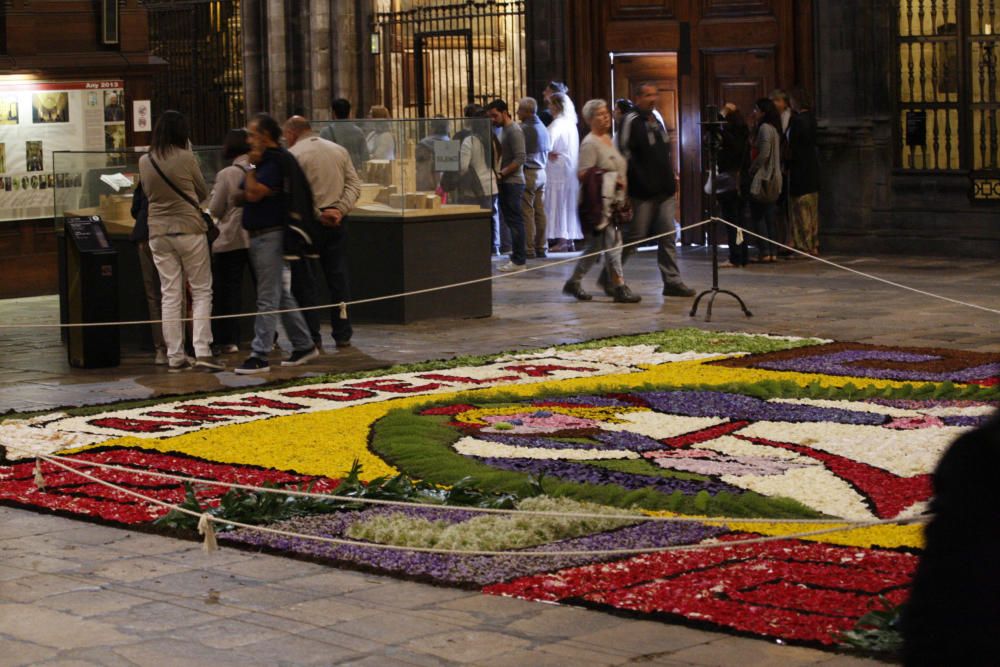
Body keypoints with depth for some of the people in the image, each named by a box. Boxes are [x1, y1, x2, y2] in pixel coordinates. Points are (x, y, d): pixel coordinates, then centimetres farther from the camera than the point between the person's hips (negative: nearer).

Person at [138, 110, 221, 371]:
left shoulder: (145, 162, 1)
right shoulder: (186, 158, -10)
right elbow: (203, 193, 2)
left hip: (159, 234, 4)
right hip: (189, 229, -4)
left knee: (170, 295, 7)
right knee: (201, 291, 4)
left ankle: (175, 356, 7)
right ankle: (202, 351, -6)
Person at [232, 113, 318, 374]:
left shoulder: (274, 163, -15)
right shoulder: (268, 160, 16)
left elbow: (253, 194, -22)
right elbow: (245, 196, 20)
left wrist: (251, 166, -12)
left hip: (269, 235, -10)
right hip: (261, 235, 10)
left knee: (268, 299, -7)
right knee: (282, 295, 16)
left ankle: (260, 355, -6)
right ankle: (304, 345, 23)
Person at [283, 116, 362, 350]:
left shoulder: (292, 155, -7)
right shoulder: (339, 150, 11)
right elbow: (354, 185, 4)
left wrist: (317, 215, -12)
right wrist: (340, 210, -6)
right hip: (336, 224, 5)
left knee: (305, 282, 2)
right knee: (338, 279, 11)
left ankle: (312, 337, 0)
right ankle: (342, 335, 14)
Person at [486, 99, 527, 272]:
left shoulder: (514, 131, -12)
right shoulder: (503, 129, 16)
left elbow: (520, 158, -19)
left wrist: (502, 173, -19)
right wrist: (500, 174, 10)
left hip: (513, 182, -9)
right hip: (506, 182, 9)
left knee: (514, 221, -7)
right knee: (510, 220, 10)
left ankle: (518, 260, -5)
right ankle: (517, 256, 15)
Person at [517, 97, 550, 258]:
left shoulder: (524, 129, -14)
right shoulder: (543, 127, 12)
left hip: (528, 172, -8)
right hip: (541, 172, 8)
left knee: (527, 212, -5)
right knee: (540, 211, 10)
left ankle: (529, 249, -5)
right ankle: (542, 247, 12)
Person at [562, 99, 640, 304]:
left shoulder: (608, 139, 17)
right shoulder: (590, 144, -11)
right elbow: (583, 175, -18)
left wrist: (622, 181, 11)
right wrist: (611, 180, -22)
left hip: (614, 201, 9)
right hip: (600, 202, -9)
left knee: (596, 245, 13)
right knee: (612, 243, -11)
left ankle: (574, 282, 22)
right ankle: (619, 288, -10)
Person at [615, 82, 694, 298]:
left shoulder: (657, 122, 18)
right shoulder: (631, 122, -8)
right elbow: (625, 154, -13)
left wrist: (673, 180, 18)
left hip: (664, 192, 7)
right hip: (643, 193, -7)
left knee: (668, 237, 3)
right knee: (634, 237, -2)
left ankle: (672, 281, 6)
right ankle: (608, 277, 11)